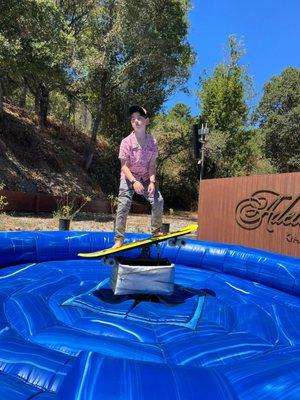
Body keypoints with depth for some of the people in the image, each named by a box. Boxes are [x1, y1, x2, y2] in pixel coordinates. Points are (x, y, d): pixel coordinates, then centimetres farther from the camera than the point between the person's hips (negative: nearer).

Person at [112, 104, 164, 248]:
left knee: (158, 201, -8)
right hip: (129, 177, -3)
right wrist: (134, 182, -28)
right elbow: (124, 166, -16)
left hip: (146, 178, 3)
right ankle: (119, 239, -3)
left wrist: (152, 181, -19)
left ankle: (155, 231, 12)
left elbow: (152, 165, -6)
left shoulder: (152, 142, -8)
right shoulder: (126, 142, -16)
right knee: (124, 205, -13)